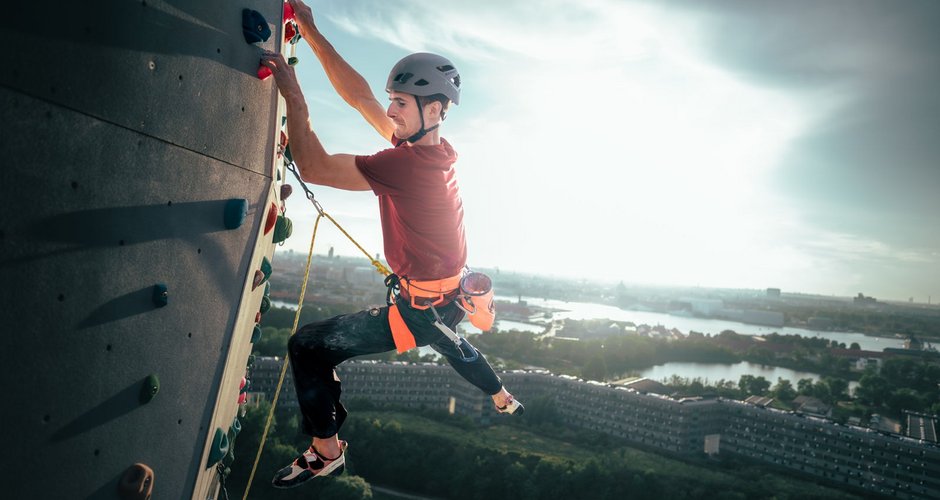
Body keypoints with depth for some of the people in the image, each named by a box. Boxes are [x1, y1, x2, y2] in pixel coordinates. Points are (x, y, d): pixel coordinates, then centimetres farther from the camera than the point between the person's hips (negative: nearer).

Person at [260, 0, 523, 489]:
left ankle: (326, 453, 12)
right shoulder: (430, 147, -4)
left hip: (420, 309, -9)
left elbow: (314, 167, -30)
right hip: (448, 299, 9)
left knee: (307, 345, -3)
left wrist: (292, 95, -22)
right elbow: (359, 96, 0)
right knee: (450, 341, 40)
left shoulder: (408, 164, -30)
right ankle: (504, 401, 64)